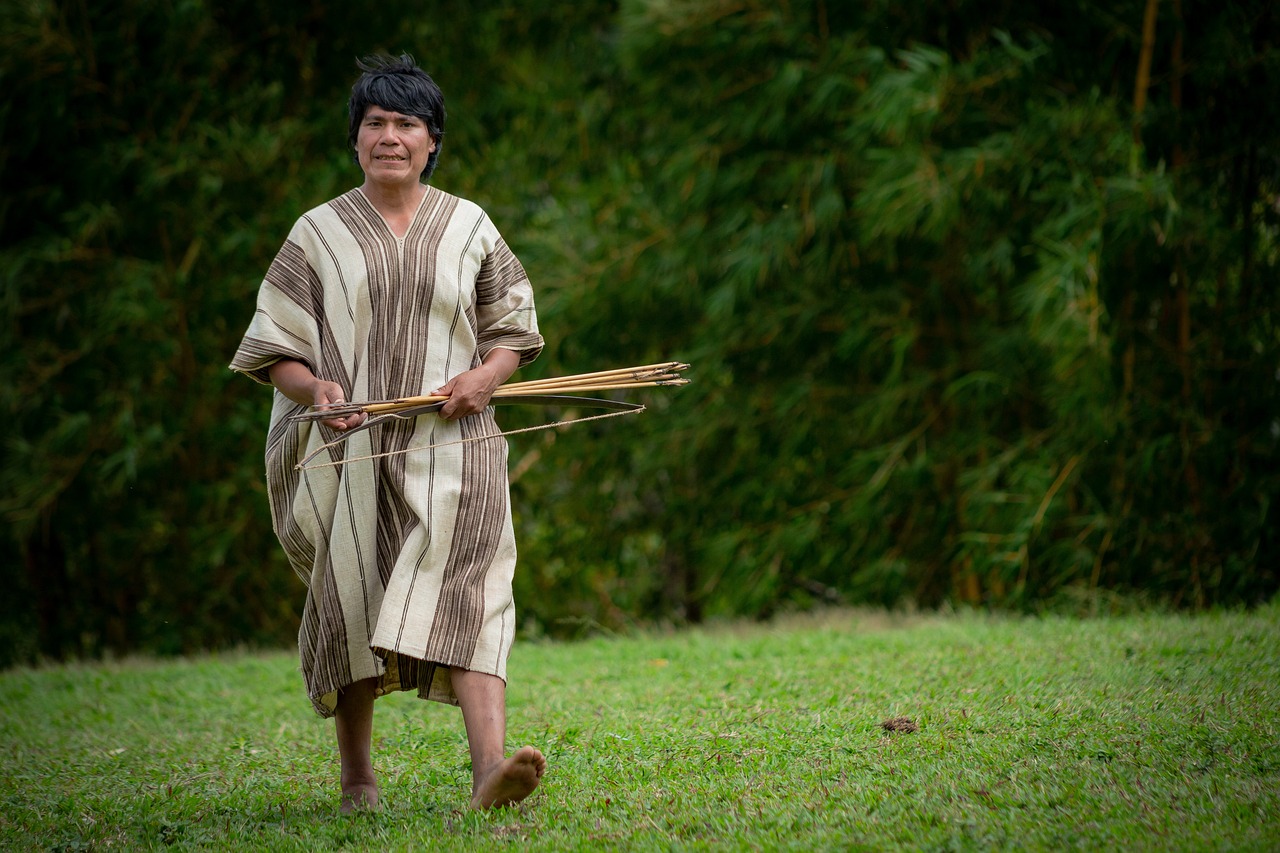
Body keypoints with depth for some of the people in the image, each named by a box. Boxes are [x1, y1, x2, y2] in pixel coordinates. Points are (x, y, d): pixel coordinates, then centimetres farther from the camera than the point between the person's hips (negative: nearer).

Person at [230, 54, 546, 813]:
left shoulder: (470, 228, 10)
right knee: (350, 608, 4)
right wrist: (314, 389, -16)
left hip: (449, 446, -1)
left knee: (468, 593, -19)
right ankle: (358, 777, 22)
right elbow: (276, 351, 6)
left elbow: (514, 330, 15)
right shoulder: (318, 235, 7)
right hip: (348, 450, 1)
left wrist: (487, 376, -7)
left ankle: (491, 762, -33)